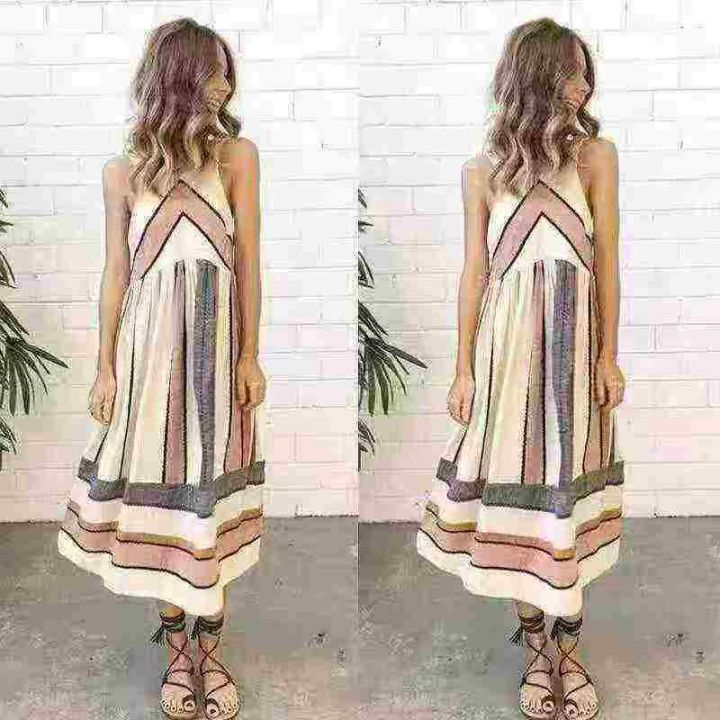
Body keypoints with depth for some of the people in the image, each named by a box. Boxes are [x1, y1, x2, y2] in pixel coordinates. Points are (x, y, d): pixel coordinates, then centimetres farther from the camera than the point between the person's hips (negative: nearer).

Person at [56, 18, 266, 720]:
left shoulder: (238, 155, 1)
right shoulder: (123, 170, 5)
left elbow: (249, 260, 0)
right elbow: (117, 272, 6)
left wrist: (249, 356, -4)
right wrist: (105, 366, 4)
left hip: (216, 341, -1)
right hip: (149, 341, 1)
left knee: (210, 492, 4)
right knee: (159, 487, 5)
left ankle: (211, 651, 19)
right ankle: (177, 648, 22)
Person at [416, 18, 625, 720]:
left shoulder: (596, 155, 2)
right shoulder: (483, 170, 3)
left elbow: (607, 262, 1)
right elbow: (475, 272, 4)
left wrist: (608, 357, -2)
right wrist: (463, 368, 2)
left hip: (575, 343, 0)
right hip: (508, 345, 1)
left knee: (568, 489, 3)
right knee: (516, 485, 5)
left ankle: (569, 650, 18)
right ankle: (534, 644, 21)